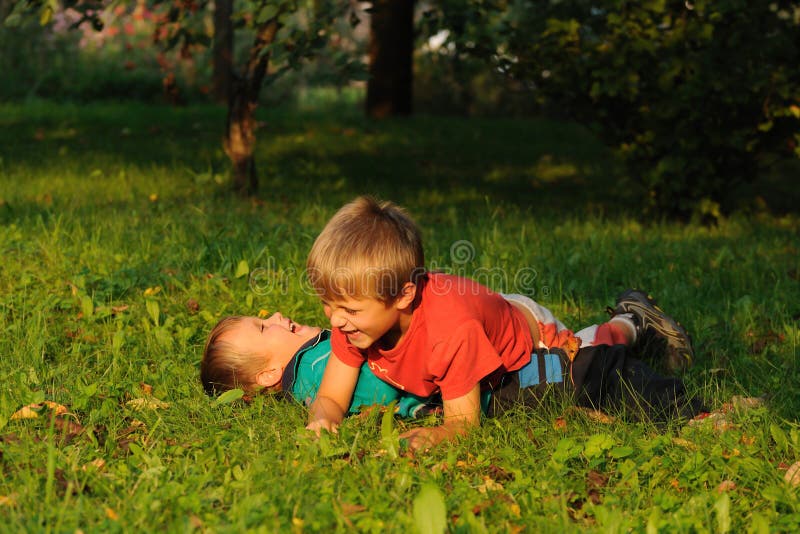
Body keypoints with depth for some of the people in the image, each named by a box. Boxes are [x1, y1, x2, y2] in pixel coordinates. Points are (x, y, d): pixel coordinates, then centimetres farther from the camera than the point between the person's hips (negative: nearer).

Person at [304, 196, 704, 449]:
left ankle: (631, 326, 31)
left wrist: (433, 436, -57)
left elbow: (464, 420, -35)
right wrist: (322, 419, -46)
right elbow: (332, 397, -22)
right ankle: (628, 322, 50)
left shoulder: (451, 328, -47)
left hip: (533, 341, -6)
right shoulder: (359, 315, -30)